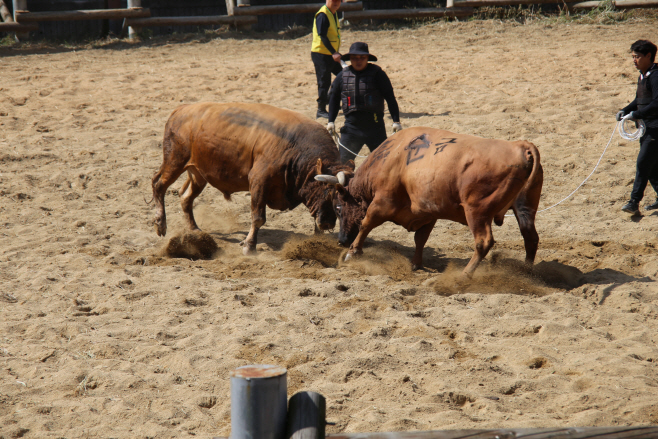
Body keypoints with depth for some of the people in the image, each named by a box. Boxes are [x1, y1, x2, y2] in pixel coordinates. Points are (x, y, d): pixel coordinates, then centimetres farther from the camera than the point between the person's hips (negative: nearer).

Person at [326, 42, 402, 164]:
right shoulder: (342, 76, 6)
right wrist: (331, 121, 10)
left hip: (375, 126, -2)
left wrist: (396, 121, -7)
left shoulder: (377, 74, -3)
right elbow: (334, 99, 17)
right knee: (343, 160, 0)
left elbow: (390, 98, -3)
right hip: (351, 127, 2)